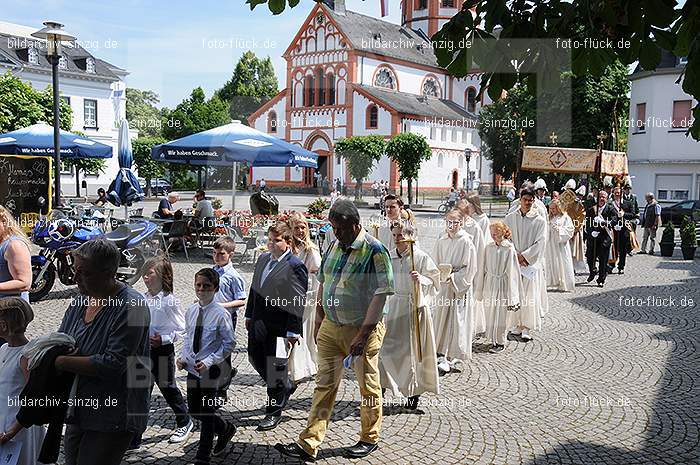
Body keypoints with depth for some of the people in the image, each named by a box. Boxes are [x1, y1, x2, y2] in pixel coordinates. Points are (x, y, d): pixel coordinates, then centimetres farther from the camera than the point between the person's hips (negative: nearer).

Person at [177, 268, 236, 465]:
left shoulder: (221, 314, -18)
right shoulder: (191, 311, 0)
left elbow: (229, 343, -15)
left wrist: (209, 362, -21)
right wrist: (183, 356, -2)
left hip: (213, 371, -6)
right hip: (193, 368, 6)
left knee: (206, 414, 4)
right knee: (194, 410, 17)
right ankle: (226, 429, 42)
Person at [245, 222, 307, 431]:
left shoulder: (295, 267, -14)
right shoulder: (262, 259, 10)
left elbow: (298, 302, -15)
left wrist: (293, 332, -17)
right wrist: (249, 315, 16)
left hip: (279, 327, -8)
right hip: (258, 323, 8)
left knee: (275, 367, 3)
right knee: (255, 359, 17)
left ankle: (274, 413, 19)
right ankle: (286, 386, 40)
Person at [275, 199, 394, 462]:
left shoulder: (374, 251, -14)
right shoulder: (334, 247, 7)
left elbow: (380, 294, -18)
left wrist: (363, 334, -21)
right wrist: (318, 322, 13)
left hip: (362, 329, -6)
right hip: (330, 327, 6)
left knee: (368, 386, 10)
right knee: (324, 385, 7)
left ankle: (370, 439, 28)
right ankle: (308, 445, 10)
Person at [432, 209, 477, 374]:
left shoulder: (466, 242, -10)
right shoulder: (441, 241, 5)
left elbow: (469, 268, -11)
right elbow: (435, 263, 12)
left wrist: (453, 277, -18)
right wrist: (440, 274, -5)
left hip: (460, 286, -5)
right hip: (444, 286, 5)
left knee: (456, 321, -4)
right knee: (441, 318, 9)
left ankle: (451, 357, 0)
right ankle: (441, 353, 20)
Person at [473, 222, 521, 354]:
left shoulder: (509, 249, -11)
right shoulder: (489, 247, 2)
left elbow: (511, 272, -10)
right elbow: (483, 269, 8)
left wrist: (511, 294, -10)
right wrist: (479, 288, 11)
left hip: (502, 285, -5)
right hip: (489, 284, 5)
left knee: (501, 315, 3)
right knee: (490, 314, 10)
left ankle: (500, 343, 16)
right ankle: (494, 340, 24)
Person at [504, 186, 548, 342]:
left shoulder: (540, 221, -1)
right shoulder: (510, 218, 4)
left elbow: (540, 243, -5)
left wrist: (524, 256, -11)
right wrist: (515, 256, -9)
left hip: (532, 263, -2)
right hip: (513, 262, 2)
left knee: (529, 295, -5)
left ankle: (527, 328, 0)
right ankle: (518, 324, 13)